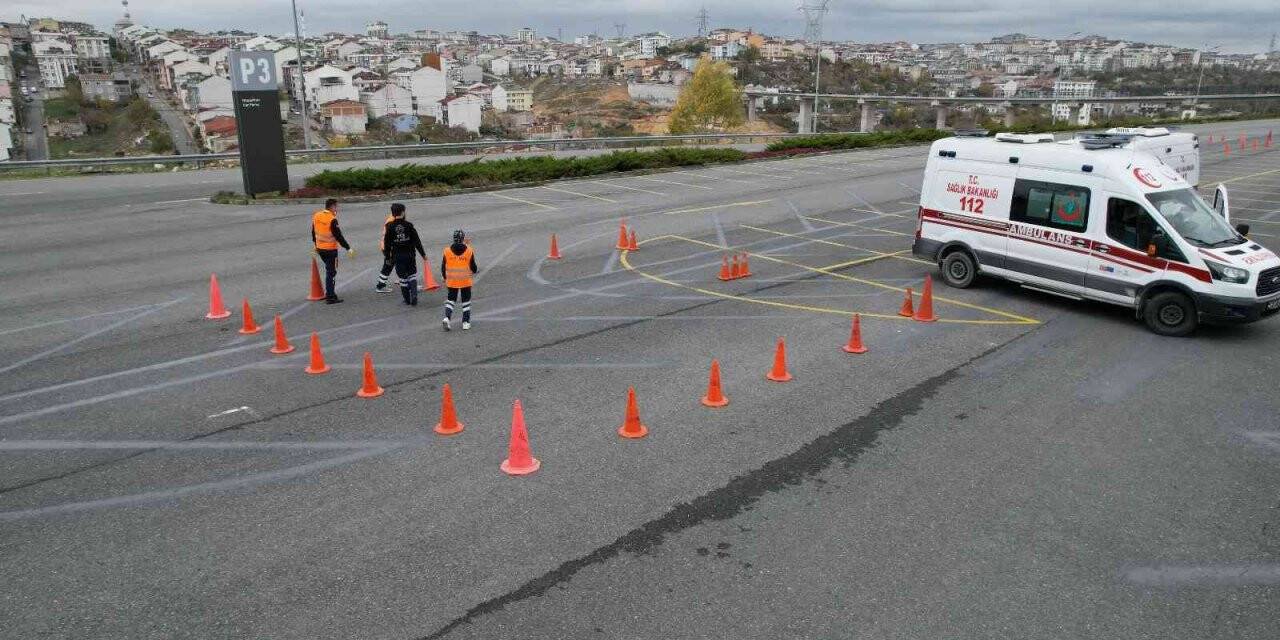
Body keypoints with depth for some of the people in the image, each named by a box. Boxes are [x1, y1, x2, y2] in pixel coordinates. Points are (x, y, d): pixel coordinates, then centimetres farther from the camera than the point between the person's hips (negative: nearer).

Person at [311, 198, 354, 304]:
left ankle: (329, 293, 28)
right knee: (331, 272, 0)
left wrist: (315, 244, 29)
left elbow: (313, 232, 15)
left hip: (320, 248, 8)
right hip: (330, 250, -8)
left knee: (329, 270, 22)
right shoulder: (332, 219, -20)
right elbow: (338, 236, -21)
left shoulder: (316, 216, 4)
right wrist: (348, 248, -17)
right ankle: (330, 297, 1)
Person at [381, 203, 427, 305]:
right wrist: (423, 254, 3)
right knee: (412, 275, 14)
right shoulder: (409, 225, -7)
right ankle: (413, 295, -4)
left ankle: (407, 299, 14)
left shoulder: (390, 227, -5)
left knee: (403, 277, 10)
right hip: (409, 255, 0)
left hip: (397, 256, 0)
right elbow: (417, 241, -5)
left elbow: (387, 243, -2)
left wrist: (387, 257, 9)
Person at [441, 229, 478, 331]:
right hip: (465, 281, -1)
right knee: (466, 301, 12)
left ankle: (447, 317, -4)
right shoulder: (469, 251, -9)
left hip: (451, 282, 1)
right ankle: (466, 322, 13)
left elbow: (443, 267, 1)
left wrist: (445, 278, 16)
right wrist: (473, 270, 21)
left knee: (451, 299, 15)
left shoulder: (447, 251, -5)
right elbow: (473, 268, -3)